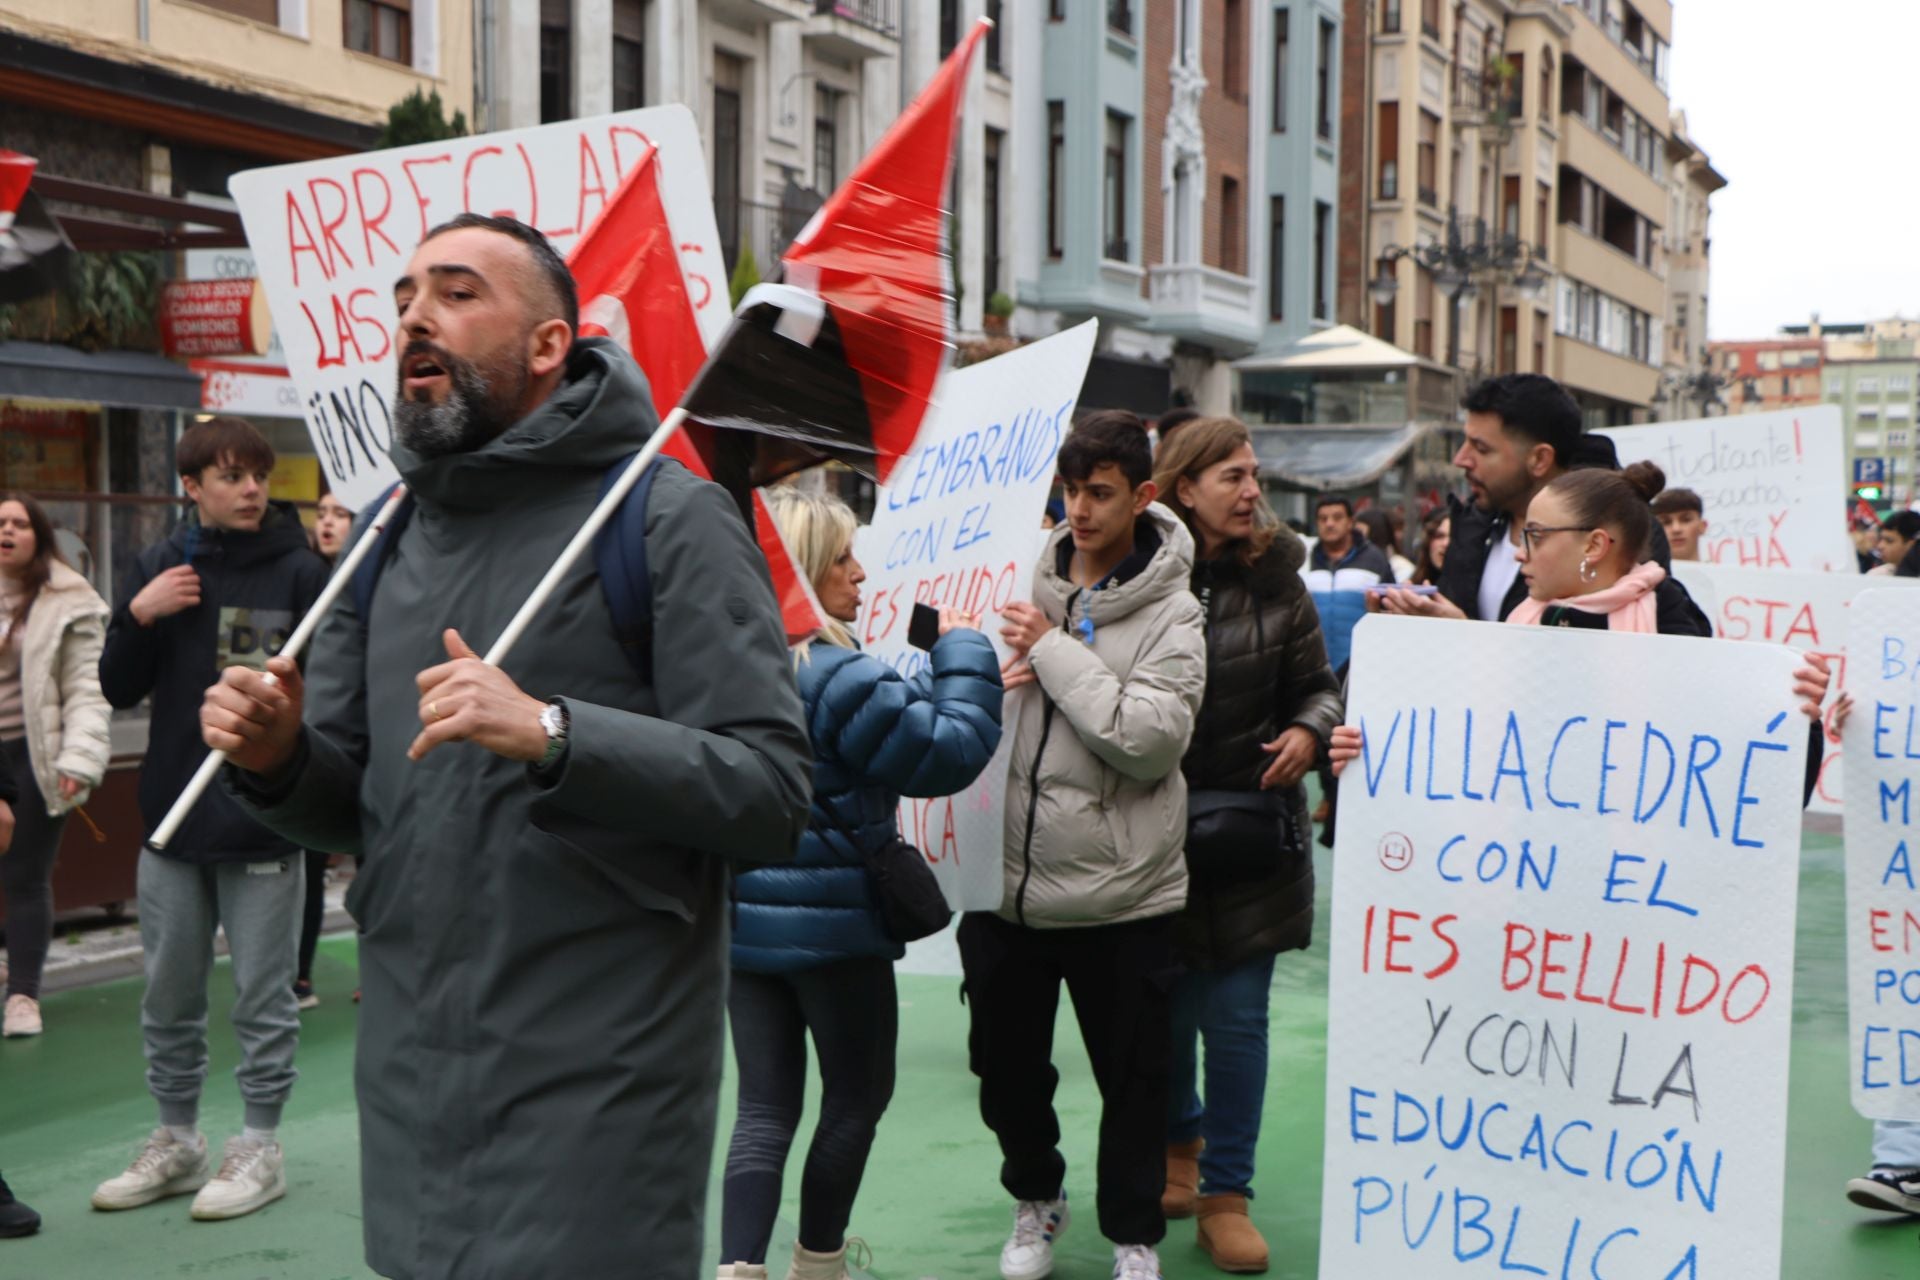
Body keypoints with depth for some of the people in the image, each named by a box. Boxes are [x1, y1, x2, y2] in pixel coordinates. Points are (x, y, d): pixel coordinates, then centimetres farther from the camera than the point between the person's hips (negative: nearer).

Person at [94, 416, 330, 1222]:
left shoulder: (300, 571, -6)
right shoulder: (161, 567, 5)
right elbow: (118, 688, 5)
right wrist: (139, 615, -9)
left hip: (267, 821, -4)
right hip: (172, 819, 4)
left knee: (262, 997, 6)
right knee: (169, 997, 14)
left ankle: (260, 1147, 20)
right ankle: (176, 1141, 29)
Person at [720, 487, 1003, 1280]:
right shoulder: (836, 678, -20)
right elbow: (952, 753, -18)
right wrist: (962, 651, -5)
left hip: (745, 918, 7)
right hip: (832, 923, -6)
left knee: (764, 1107, 9)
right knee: (858, 1097, 14)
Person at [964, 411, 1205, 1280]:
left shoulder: (1169, 613, -8)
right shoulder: (1026, 587, 4)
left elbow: (1155, 738, -21)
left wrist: (1056, 653, -17)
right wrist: (987, 686, -7)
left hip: (1120, 889, -4)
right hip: (1005, 874, 4)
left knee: (1132, 1076, 9)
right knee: (1005, 1062, 16)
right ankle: (1035, 1199, 41)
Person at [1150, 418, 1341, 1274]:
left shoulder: (1273, 581, 0)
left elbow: (1318, 685, 6)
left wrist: (1308, 731, -14)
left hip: (1249, 827, 1)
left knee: (1236, 1013, 2)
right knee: (1162, 1002, 14)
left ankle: (1225, 1194, 16)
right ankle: (1178, 1140, 41)